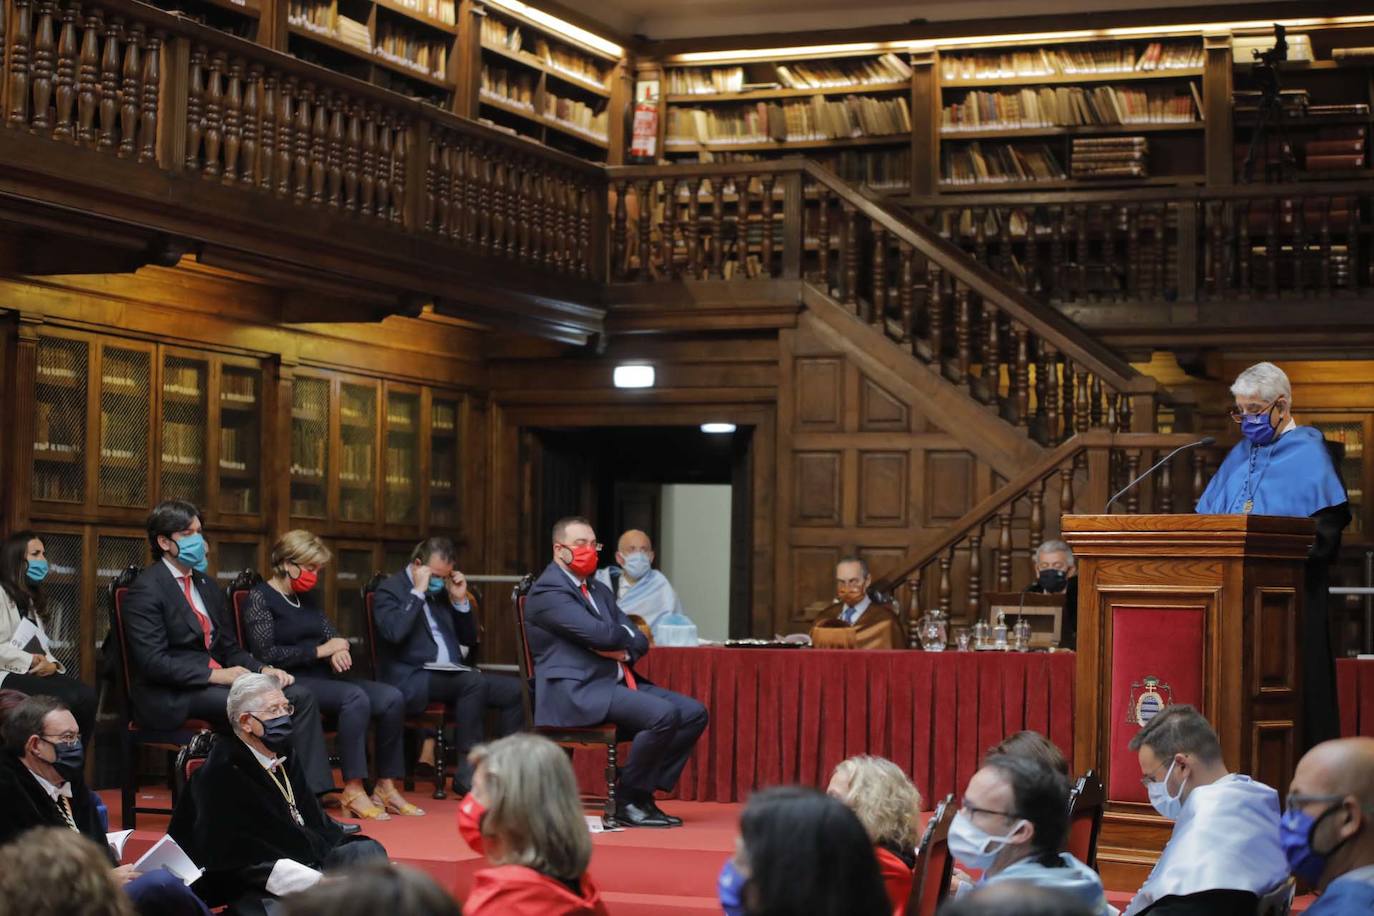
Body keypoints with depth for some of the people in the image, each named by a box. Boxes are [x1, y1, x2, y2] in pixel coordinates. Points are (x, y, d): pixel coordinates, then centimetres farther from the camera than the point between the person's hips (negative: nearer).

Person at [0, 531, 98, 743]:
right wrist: (30, 661, -13)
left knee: (87, 696, -21)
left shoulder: (32, 598, 28)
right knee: (68, 698, -29)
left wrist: (52, 665, -2)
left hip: (33, 675, 8)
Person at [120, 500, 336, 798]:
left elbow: (229, 648, 21)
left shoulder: (205, 584, 20)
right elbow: (153, 662, -17)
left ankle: (310, 793, -15)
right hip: (170, 699, -9)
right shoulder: (146, 589, -8)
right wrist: (215, 675, -21)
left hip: (213, 682, 9)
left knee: (300, 697, -9)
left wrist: (263, 670, 1)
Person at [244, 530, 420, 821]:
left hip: (321, 677, 8)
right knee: (355, 697, -33)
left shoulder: (307, 597, 20)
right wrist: (320, 651, -11)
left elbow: (331, 634, 21)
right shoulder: (260, 598, -3)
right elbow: (266, 654, -14)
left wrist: (339, 651, -5)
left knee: (392, 697, -15)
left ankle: (386, 787, -12)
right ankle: (353, 791, -32)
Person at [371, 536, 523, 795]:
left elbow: (470, 639, 22)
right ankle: (467, 772, -29)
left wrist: (461, 601, 8)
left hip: (450, 676, 8)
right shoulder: (390, 589, -1)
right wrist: (418, 592, -14)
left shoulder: (441, 591, 19)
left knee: (514, 689, -12)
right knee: (474, 682, -34)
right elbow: (394, 631, -22)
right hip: (411, 681, -8)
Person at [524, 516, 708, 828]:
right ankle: (627, 801, -13)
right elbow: (600, 635, -19)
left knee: (694, 712, -4)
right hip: (575, 691, -10)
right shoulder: (547, 591, -8)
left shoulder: (599, 590, 22)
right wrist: (627, 635, 3)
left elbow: (640, 641, 17)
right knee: (664, 714, -28)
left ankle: (644, 793, 1)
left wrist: (624, 651, -7)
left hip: (616, 682, 10)